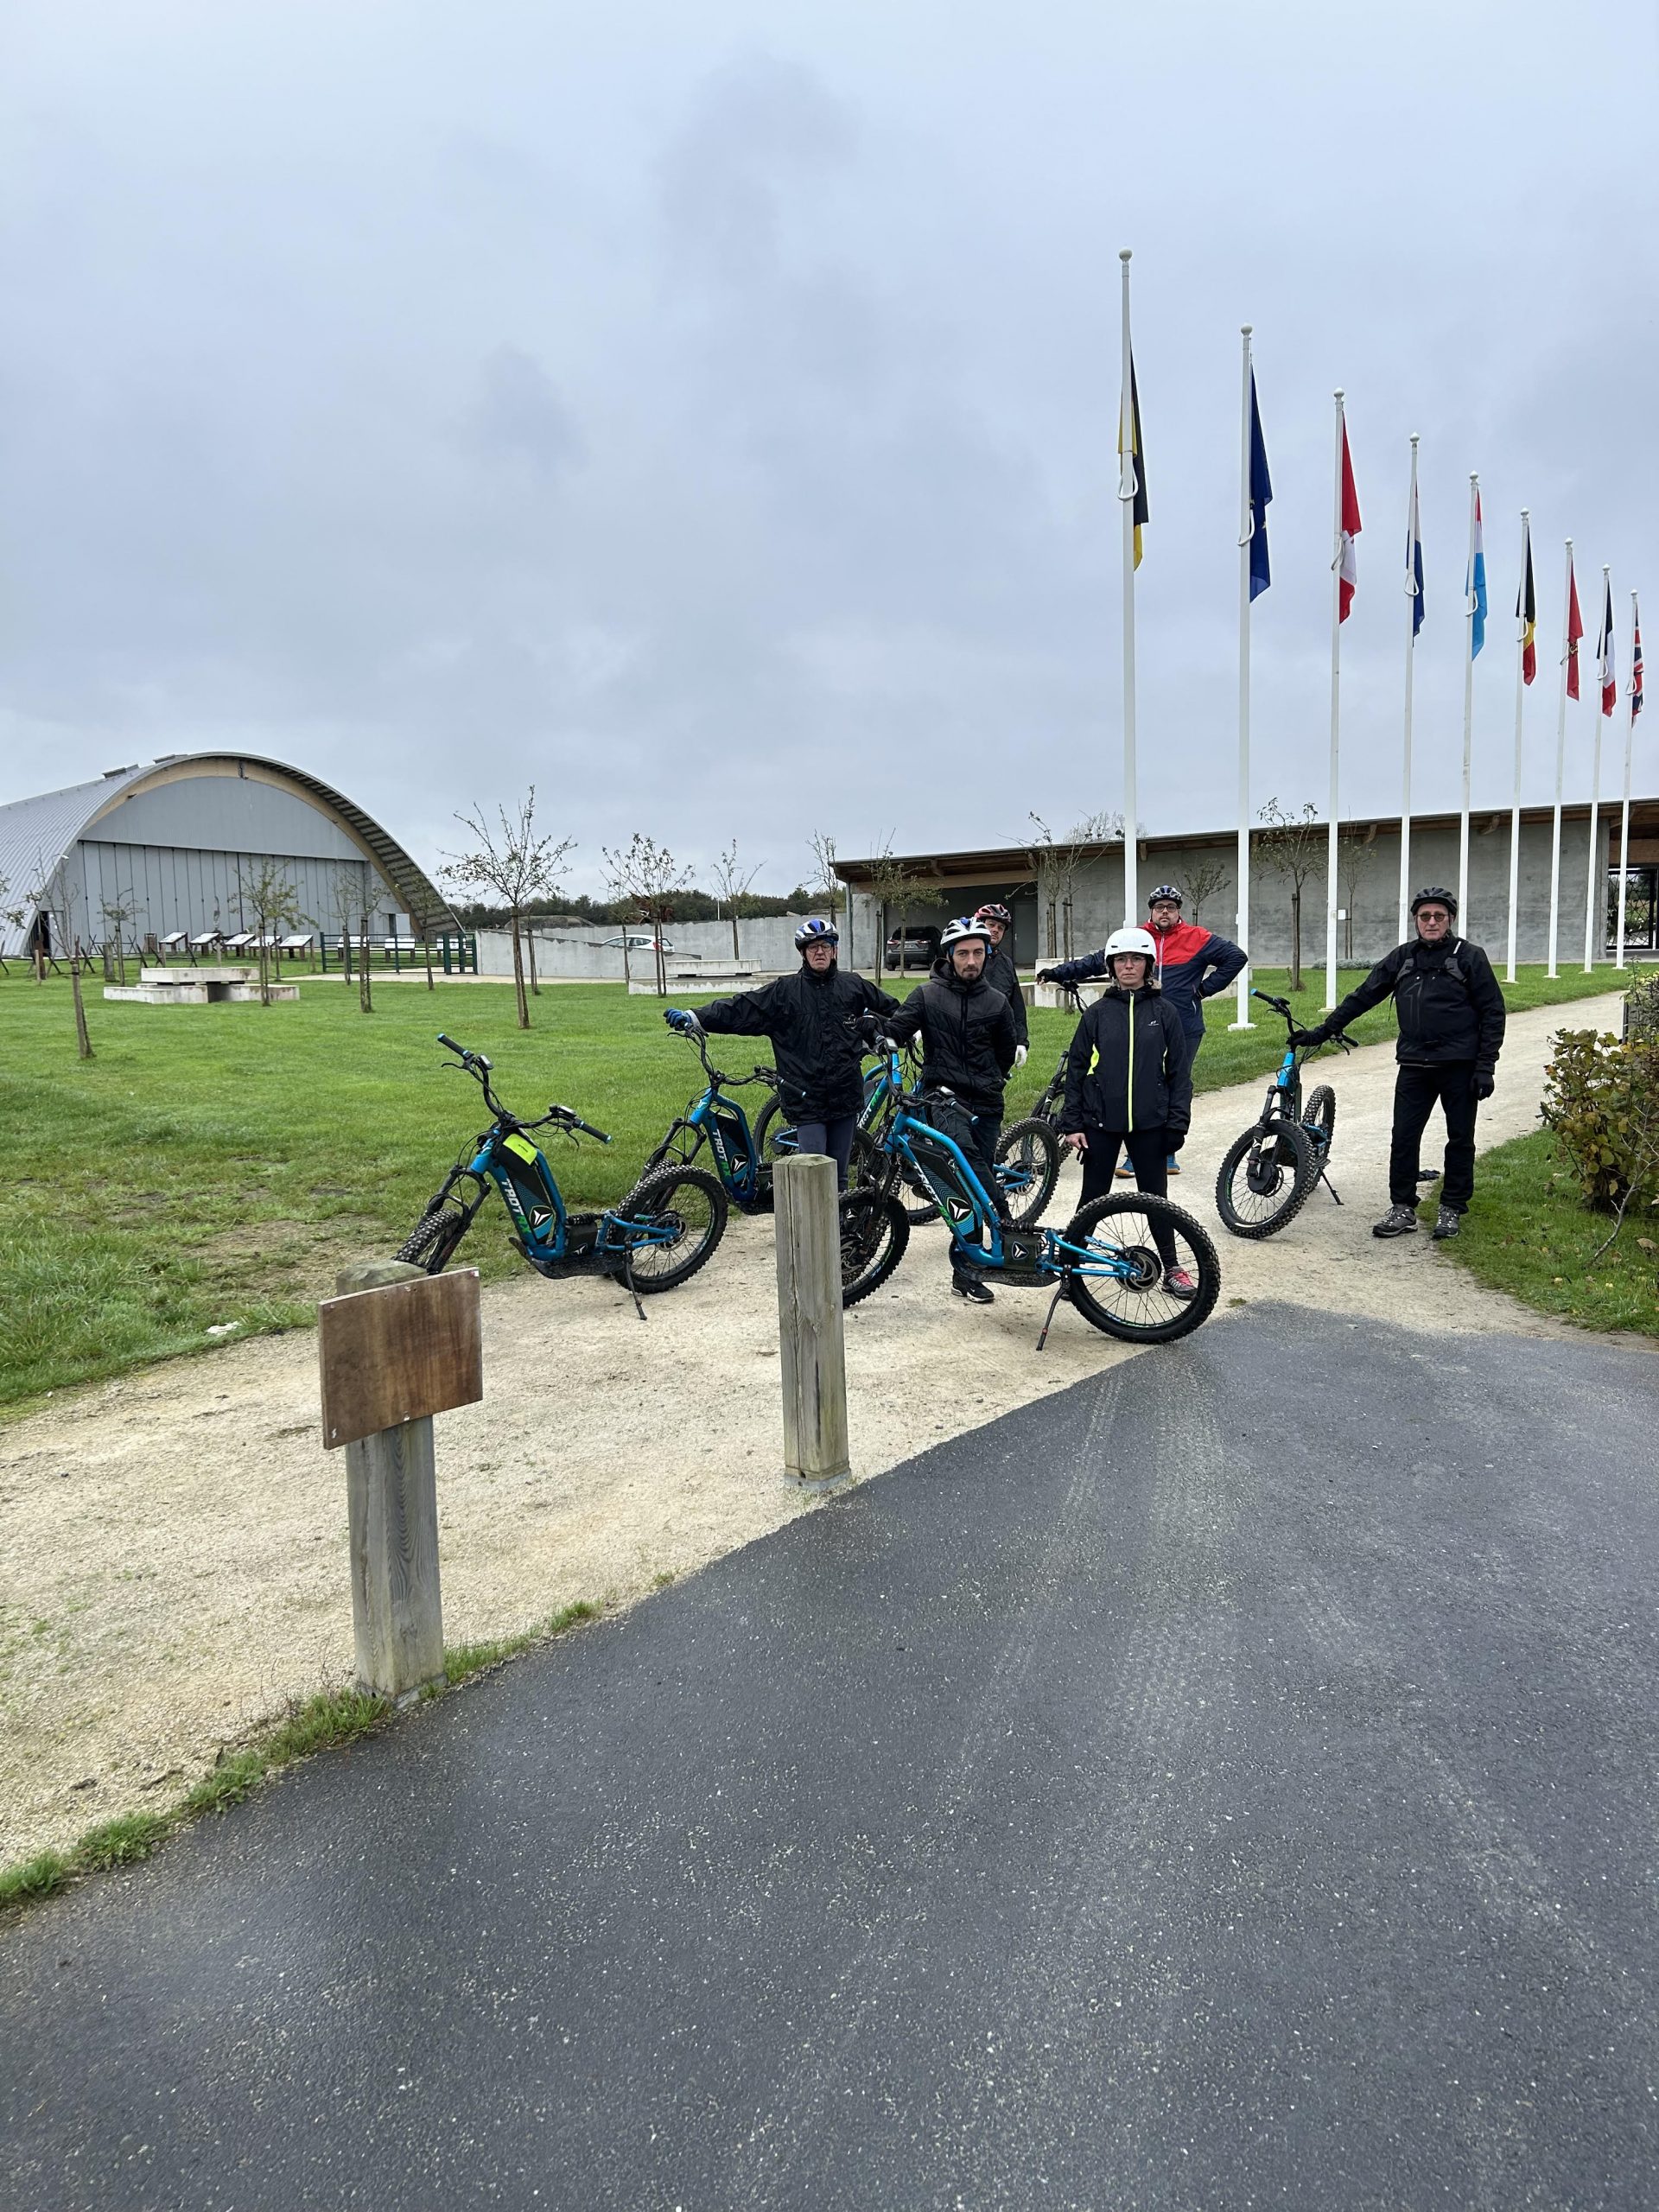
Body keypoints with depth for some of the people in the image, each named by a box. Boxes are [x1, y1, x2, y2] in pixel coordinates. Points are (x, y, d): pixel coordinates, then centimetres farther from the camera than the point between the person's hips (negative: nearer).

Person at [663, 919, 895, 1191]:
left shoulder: (854, 987, 7)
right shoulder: (784, 991, -1)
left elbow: (890, 1009, 26)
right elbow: (740, 1010, -9)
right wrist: (694, 1018, -19)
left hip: (845, 1098, 3)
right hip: (807, 1099, -3)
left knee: (838, 1177, 11)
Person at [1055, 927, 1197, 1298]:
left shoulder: (1164, 1012, 2)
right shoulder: (1097, 1013, 2)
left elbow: (1180, 1071, 3)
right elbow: (1076, 1070, 3)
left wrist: (1177, 1123, -2)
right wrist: (1072, 1124, -3)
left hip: (1149, 1124, 0)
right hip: (1101, 1123, 0)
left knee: (1155, 1197, 9)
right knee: (1093, 1197, 7)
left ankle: (1171, 1269, 21)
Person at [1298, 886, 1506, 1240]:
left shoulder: (1470, 957, -3)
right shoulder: (1402, 957, 8)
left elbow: (1492, 1012, -4)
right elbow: (1364, 996, 12)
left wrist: (1486, 1066, -9)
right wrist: (1325, 1029, 8)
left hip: (1459, 1066, -3)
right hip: (1414, 1065, 3)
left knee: (1460, 1140, 7)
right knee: (1404, 1137, 1)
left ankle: (1452, 1208, 19)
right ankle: (1403, 1209, 10)